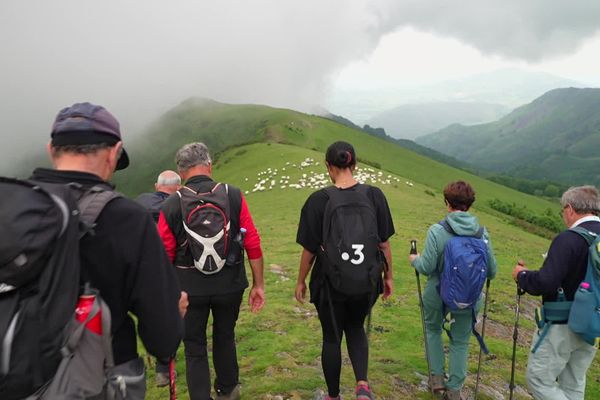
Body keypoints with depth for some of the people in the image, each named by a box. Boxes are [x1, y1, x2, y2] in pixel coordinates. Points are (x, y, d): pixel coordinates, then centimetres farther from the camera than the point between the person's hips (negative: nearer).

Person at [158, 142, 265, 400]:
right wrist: (258, 284, 2)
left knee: (194, 348, 15)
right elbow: (253, 245, -8)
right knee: (225, 337, 25)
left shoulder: (171, 206, -9)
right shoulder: (234, 197, -8)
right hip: (230, 285, 2)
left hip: (190, 289, -2)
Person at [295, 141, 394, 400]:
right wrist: (388, 276, 12)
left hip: (330, 282, -2)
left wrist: (301, 281, 5)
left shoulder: (318, 200, -14)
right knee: (355, 328, 28)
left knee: (332, 338, 18)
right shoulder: (374, 195, -7)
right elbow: (384, 243, -2)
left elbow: (309, 249, -9)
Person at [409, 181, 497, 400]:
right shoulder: (482, 233, -10)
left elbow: (427, 267, -18)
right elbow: (491, 271, -3)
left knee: (433, 329, 26)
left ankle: (437, 377, 29)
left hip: (437, 294, -1)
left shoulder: (437, 231, -20)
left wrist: (415, 259, 4)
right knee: (460, 341, 18)